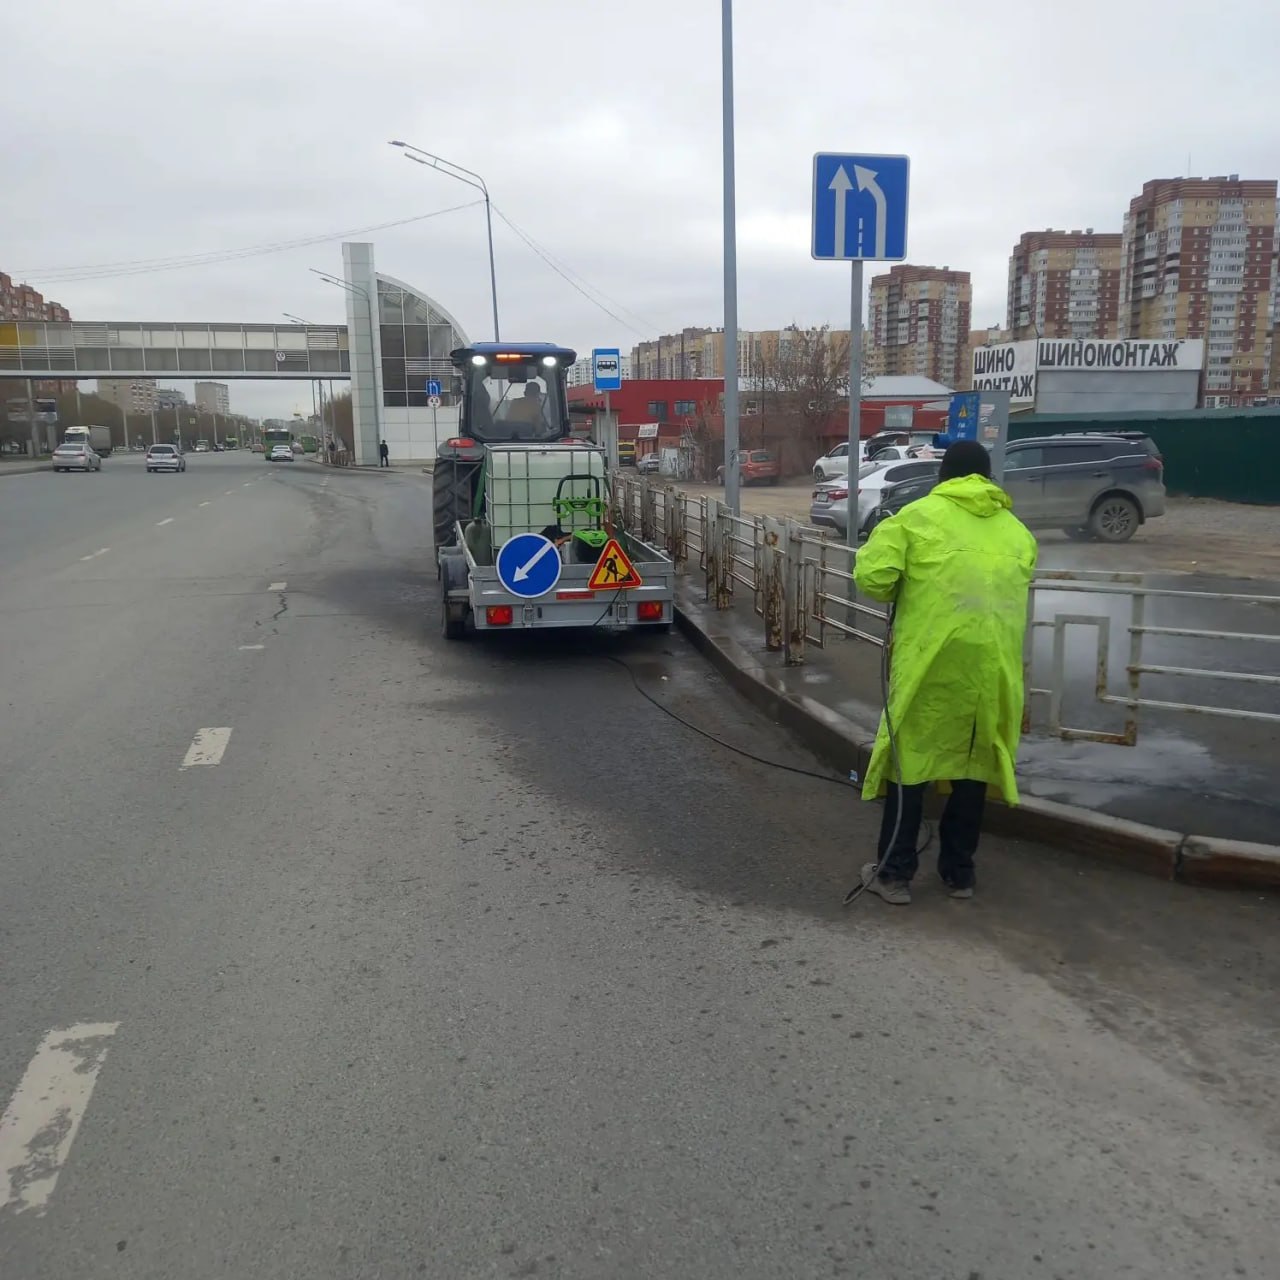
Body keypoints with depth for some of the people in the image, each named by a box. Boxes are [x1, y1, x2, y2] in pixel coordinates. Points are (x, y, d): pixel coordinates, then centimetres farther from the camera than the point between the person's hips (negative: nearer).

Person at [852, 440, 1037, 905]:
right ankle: (959, 871, 27)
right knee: (973, 764, 16)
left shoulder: (918, 515, 3)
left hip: (929, 662, -3)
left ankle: (895, 872, 15)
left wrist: (902, 595, 15)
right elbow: (1012, 598, 14)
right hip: (992, 666, 3)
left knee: (909, 759, 9)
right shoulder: (1018, 532, 14)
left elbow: (872, 576, -5)